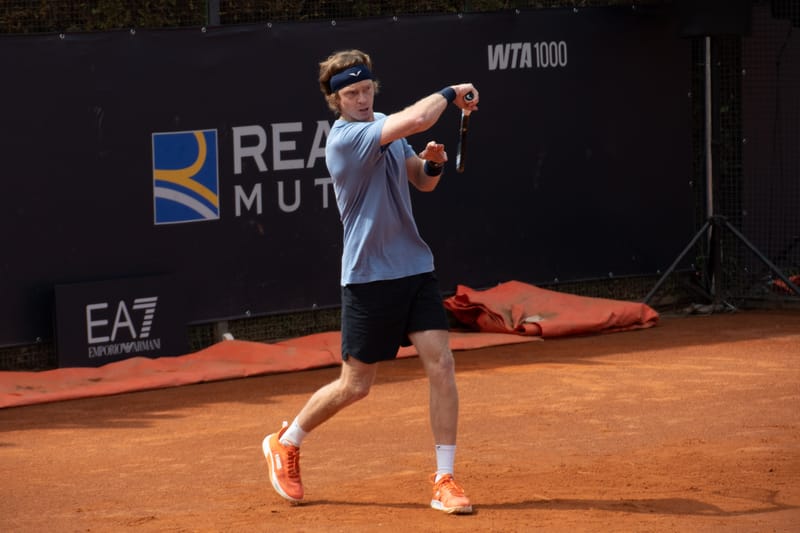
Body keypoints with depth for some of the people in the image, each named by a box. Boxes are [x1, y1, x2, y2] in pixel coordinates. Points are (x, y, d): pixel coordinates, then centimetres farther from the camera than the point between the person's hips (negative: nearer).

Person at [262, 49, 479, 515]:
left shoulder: (385, 127, 7)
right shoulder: (346, 138, -18)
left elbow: (423, 182, 19)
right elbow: (415, 120, -32)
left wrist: (433, 164, -4)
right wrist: (451, 93, -15)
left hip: (415, 267, 6)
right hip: (369, 278, -6)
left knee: (441, 363, -8)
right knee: (356, 385, 3)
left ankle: (445, 480, -2)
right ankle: (286, 443, 29)